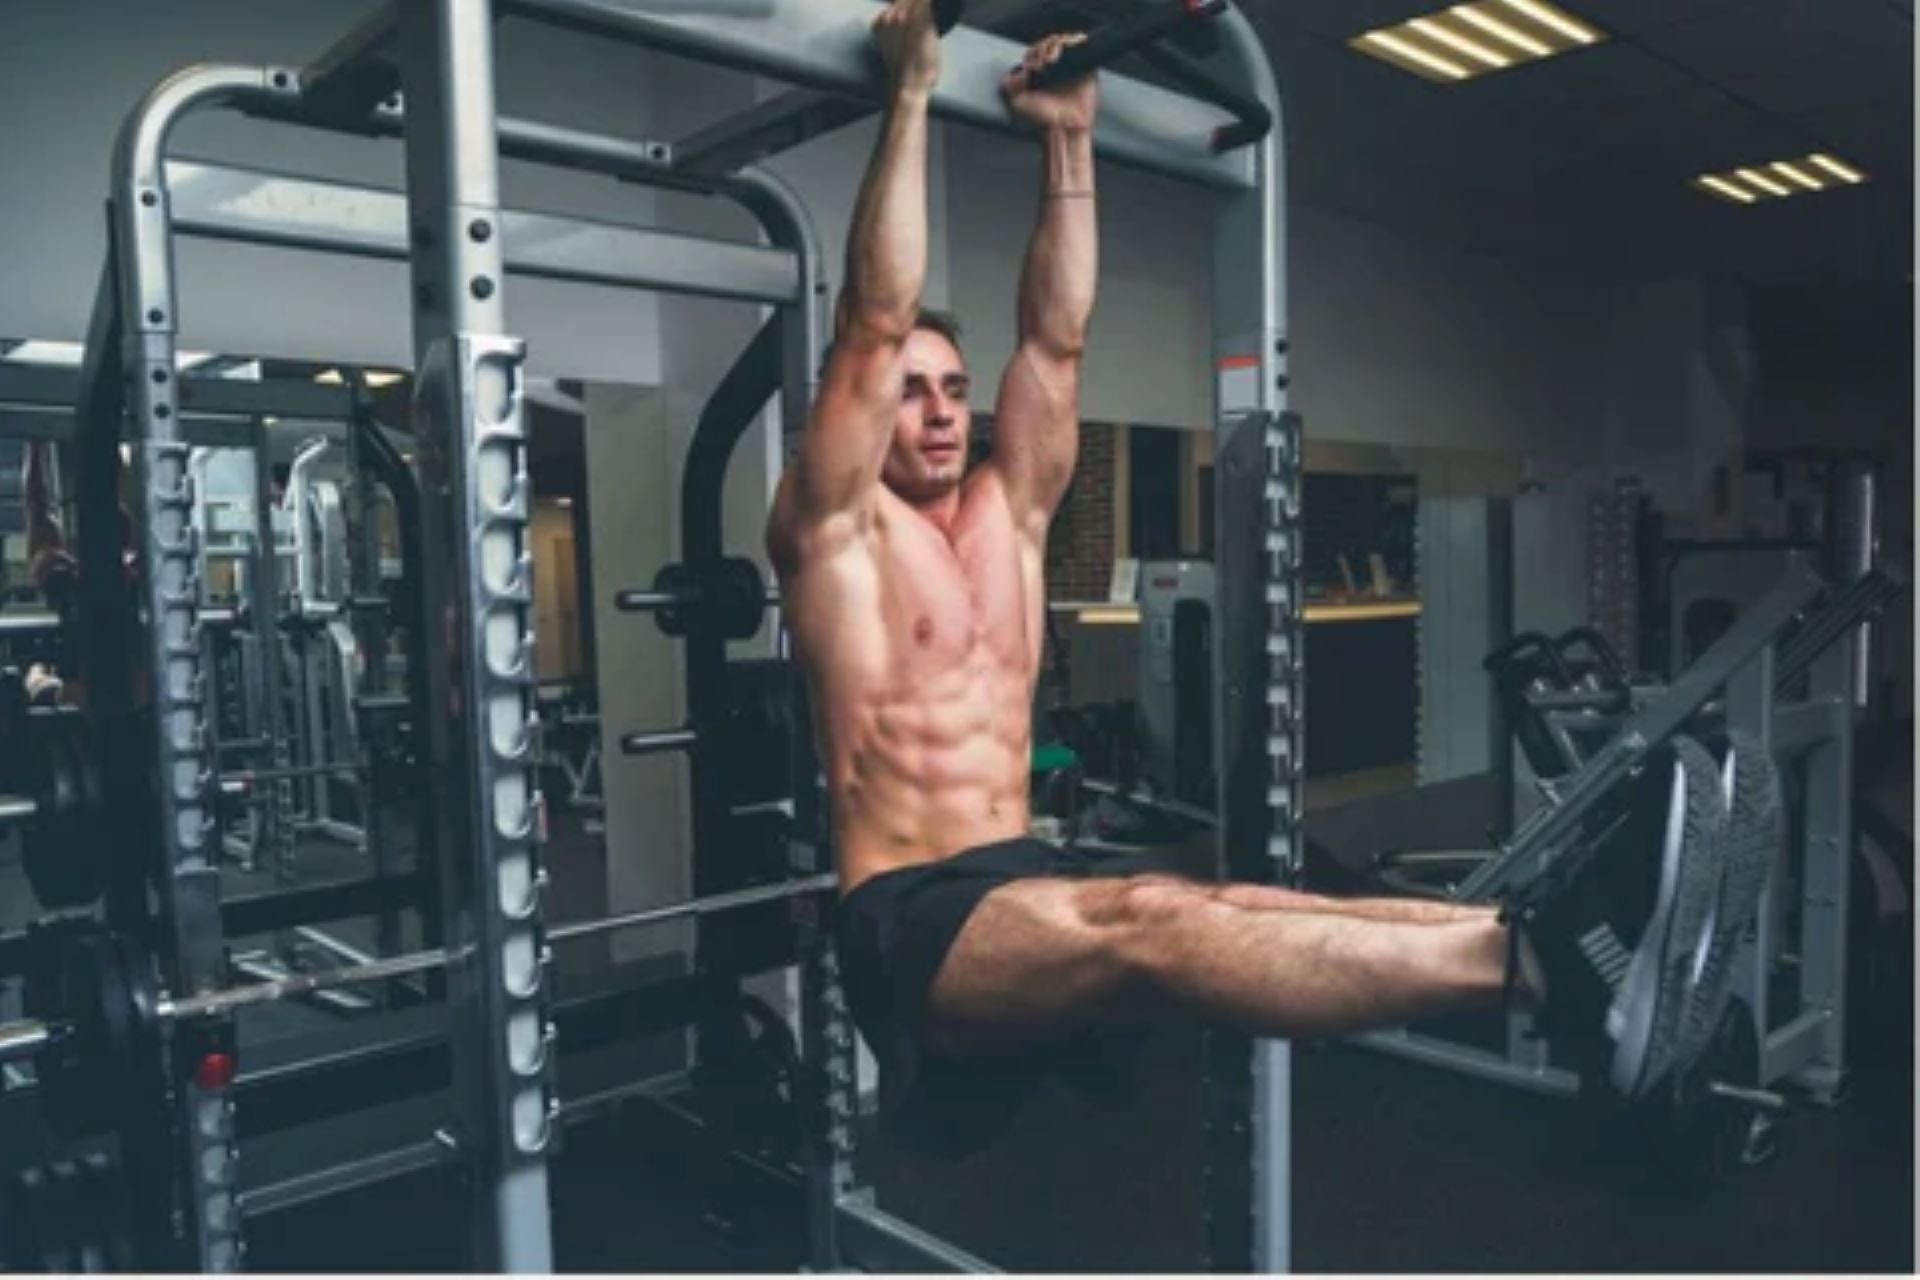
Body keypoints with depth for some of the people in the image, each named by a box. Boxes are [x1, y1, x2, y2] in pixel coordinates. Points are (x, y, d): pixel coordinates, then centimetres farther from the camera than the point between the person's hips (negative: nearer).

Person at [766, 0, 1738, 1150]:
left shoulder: (1005, 515, 18)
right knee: (1147, 924, -35)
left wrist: (1069, 141, 14)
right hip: (912, 923, -6)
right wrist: (912, 93, -5)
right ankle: (1525, 956, -54)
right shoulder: (835, 529, 1)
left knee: (1218, 913, -24)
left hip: (1030, 883, 7)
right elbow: (877, 323, -8)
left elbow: (1056, 340, 14)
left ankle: (1540, 946, -44)